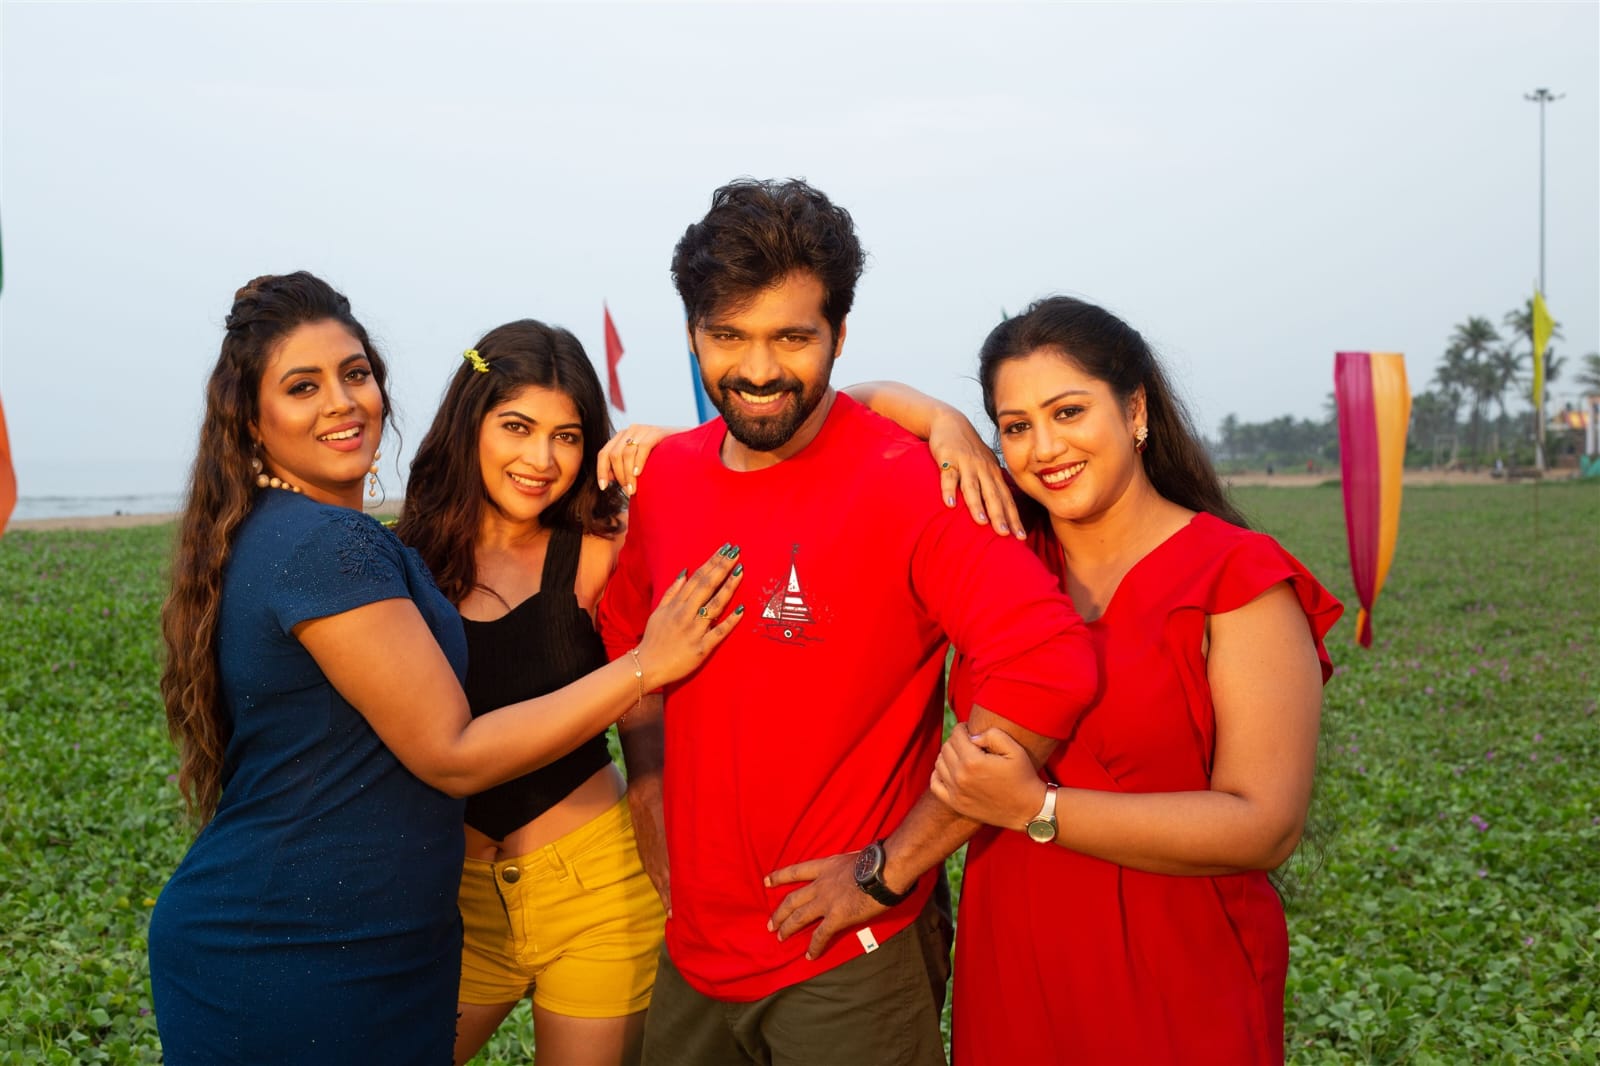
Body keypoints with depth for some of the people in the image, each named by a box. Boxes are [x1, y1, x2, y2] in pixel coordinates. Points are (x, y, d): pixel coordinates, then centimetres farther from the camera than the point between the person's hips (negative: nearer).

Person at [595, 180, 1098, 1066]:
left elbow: (1050, 669, -28)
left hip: (848, 963, -6)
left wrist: (888, 869, -21)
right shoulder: (662, 477, 0)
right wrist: (655, 808, 8)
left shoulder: (905, 482, -18)